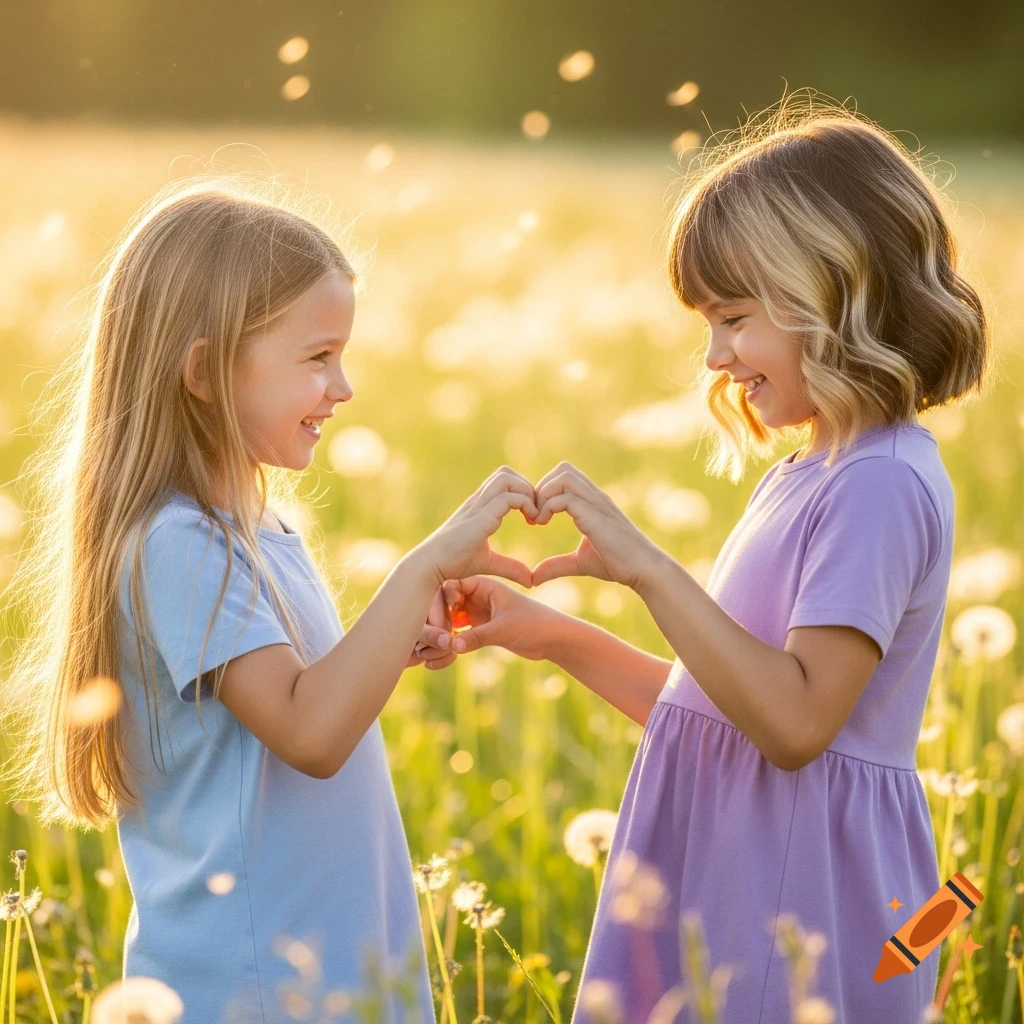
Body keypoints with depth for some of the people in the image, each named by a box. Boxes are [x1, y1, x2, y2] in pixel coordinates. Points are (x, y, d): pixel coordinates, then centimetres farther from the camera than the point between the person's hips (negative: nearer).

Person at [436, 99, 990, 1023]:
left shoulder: (882, 485, -16)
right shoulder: (807, 478, 14)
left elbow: (795, 721, -24)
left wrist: (645, 563, -24)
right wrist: (552, 635, 9)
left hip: (799, 921, -9)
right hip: (723, 909, 9)